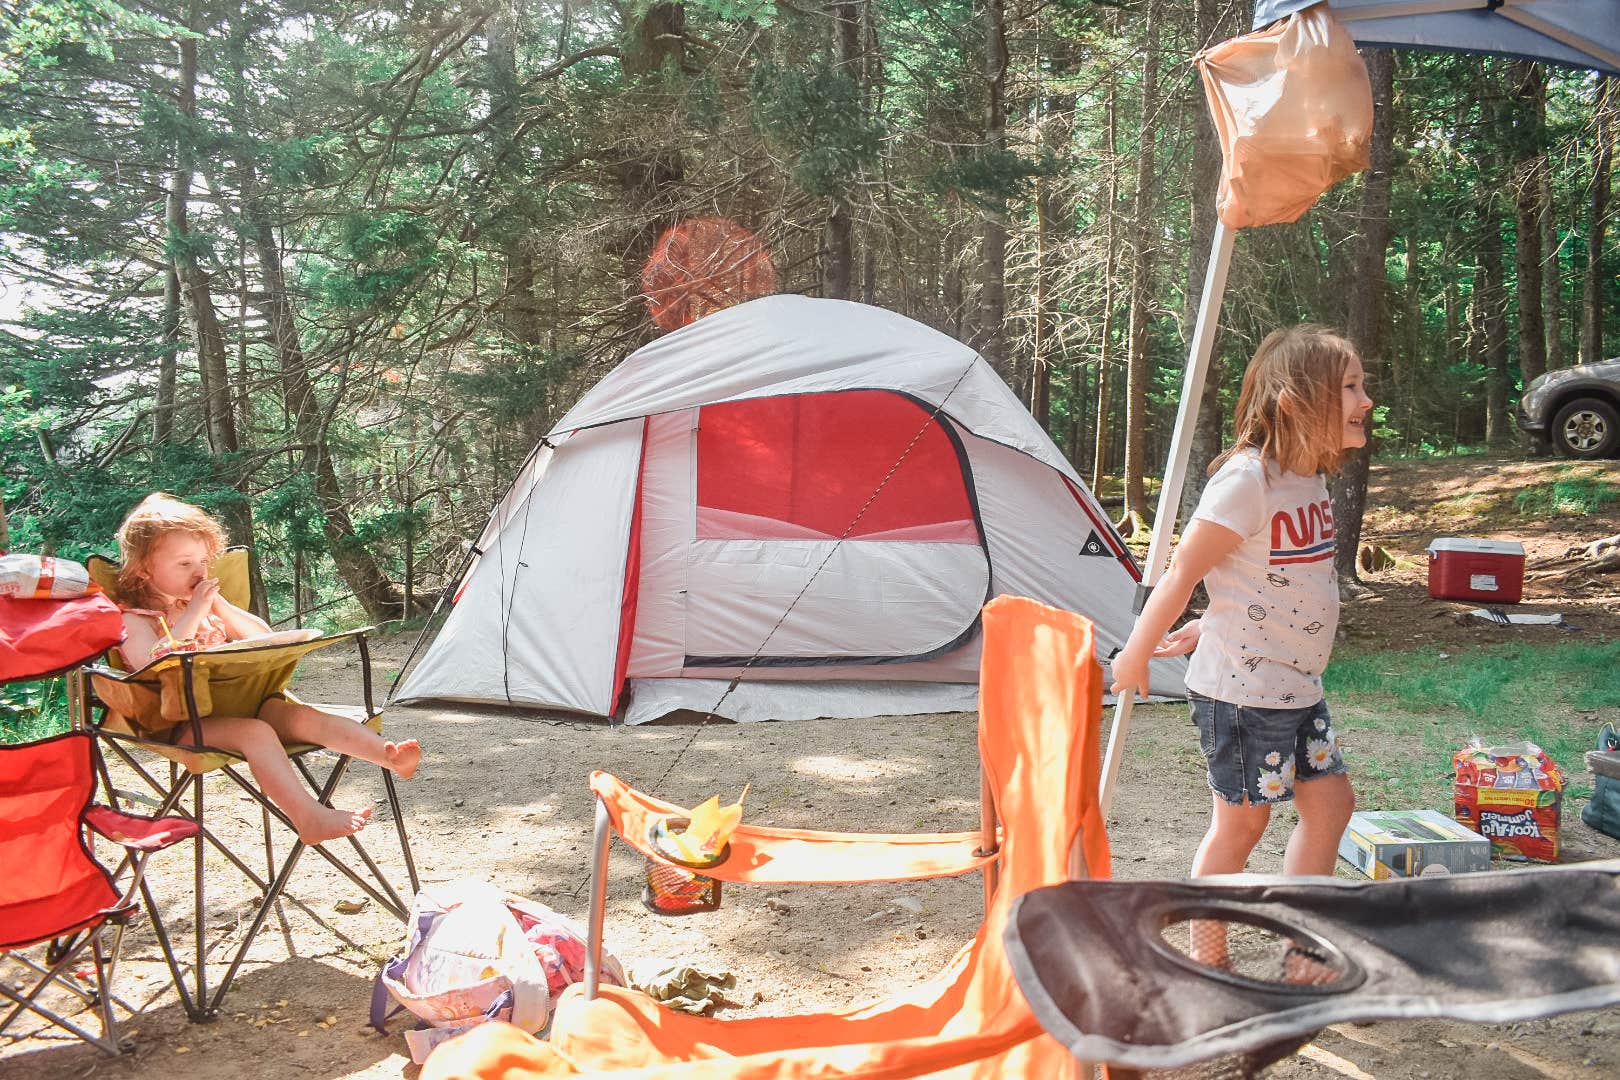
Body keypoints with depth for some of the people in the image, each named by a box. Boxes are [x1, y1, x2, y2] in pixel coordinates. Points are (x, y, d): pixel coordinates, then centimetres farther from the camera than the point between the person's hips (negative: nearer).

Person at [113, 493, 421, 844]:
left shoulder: (205, 604, 23)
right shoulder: (134, 618, 1)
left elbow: (265, 639, 19)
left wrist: (221, 606, 5)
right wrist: (194, 613, -16)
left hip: (237, 703, 7)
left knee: (305, 717, -21)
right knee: (256, 732, -35)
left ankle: (391, 755, -41)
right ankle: (310, 818, -52)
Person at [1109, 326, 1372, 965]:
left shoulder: (1310, 478, 7)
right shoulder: (1247, 478, -22)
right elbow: (1182, 574, -16)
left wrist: (1206, 629, 14)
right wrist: (1136, 657, -9)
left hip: (1297, 688, 9)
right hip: (1240, 690, -9)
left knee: (1330, 800, 13)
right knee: (1242, 819, 3)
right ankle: (1204, 960, 22)